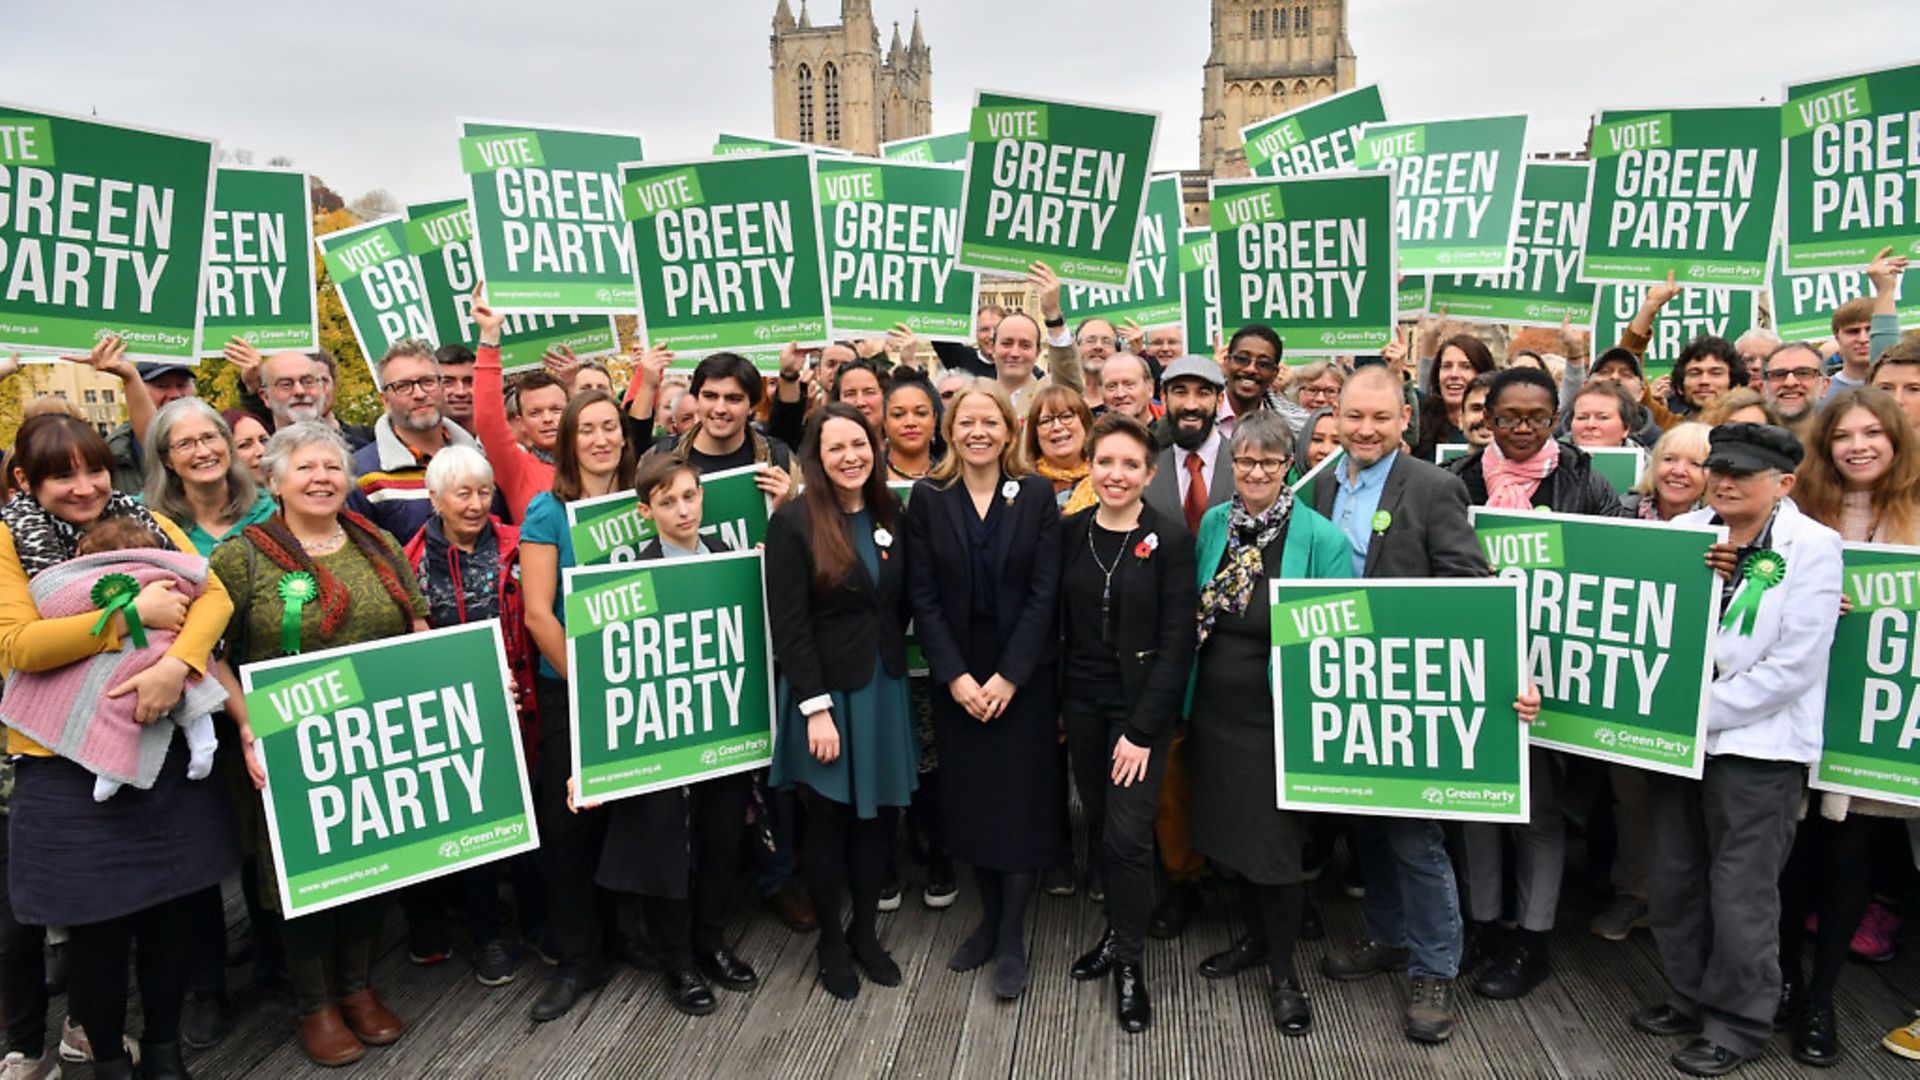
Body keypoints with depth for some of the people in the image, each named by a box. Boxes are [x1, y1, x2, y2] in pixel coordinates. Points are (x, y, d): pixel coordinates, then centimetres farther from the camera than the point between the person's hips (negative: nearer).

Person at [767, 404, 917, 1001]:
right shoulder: (793, 522, -11)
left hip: (885, 685, 4)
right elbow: (789, 625, -13)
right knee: (829, 818, 8)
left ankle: (865, 930, 30)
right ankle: (831, 941, 27)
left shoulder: (891, 514, 4)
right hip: (825, 689, -4)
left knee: (879, 814, 11)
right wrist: (816, 708, -15)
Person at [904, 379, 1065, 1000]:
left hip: (1023, 677, -1)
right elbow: (923, 597, -3)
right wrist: (956, 676, -12)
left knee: (1020, 803, 1)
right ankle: (989, 919, 27)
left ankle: (1012, 939, 14)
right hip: (956, 679, 1)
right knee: (970, 802, 9)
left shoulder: (1036, 495, -2)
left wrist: (1008, 676, -13)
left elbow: (1043, 594, -7)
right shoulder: (928, 499, 0)